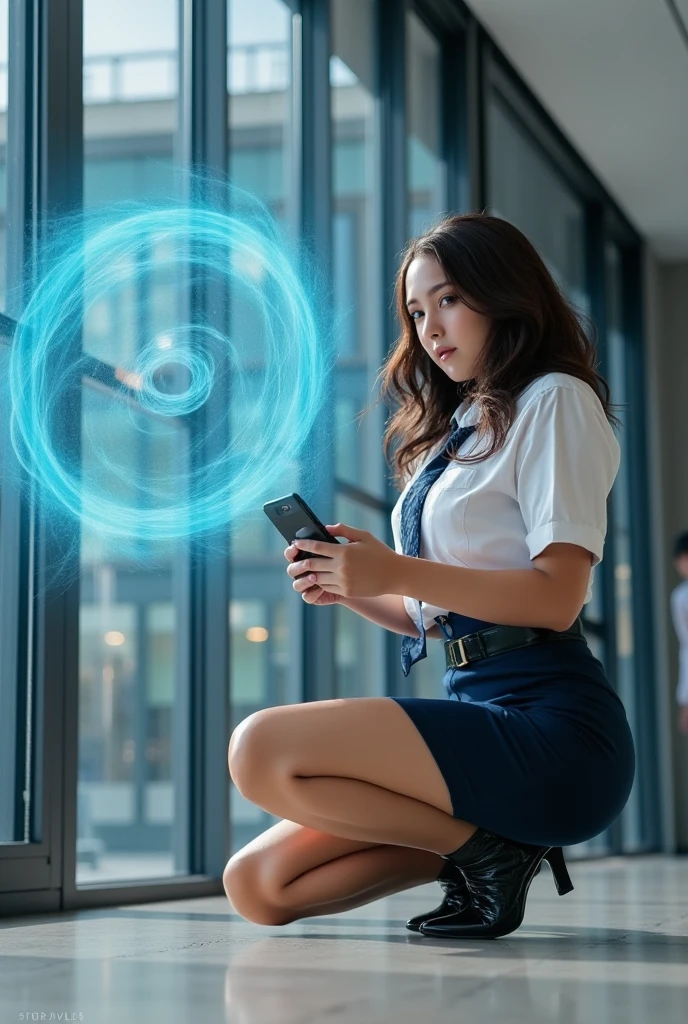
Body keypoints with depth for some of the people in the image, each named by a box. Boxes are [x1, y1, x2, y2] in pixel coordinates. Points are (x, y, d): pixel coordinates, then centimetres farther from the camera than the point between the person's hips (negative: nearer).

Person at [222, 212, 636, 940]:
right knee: (256, 886, -3)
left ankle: (485, 848, -10)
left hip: (548, 725, -8)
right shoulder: (458, 430, 23)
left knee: (261, 750, -25)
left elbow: (557, 598, -13)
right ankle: (486, 839, 2)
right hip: (474, 705, 9)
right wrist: (351, 590, 3)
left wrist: (398, 573, -19)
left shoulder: (555, 402, -1)